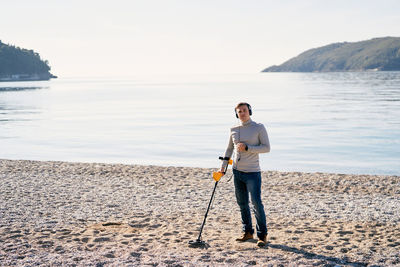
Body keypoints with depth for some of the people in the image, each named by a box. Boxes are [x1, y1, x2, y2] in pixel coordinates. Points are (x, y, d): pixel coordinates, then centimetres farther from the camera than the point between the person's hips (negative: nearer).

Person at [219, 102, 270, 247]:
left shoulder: (259, 128, -4)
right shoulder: (234, 130, 8)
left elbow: (266, 148, -9)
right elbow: (229, 149, 19)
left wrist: (247, 148, -18)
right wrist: (223, 165, 9)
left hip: (252, 172, -5)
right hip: (237, 171, 5)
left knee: (256, 203, -9)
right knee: (242, 203, 10)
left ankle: (262, 235, 0)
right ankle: (248, 232, 22)